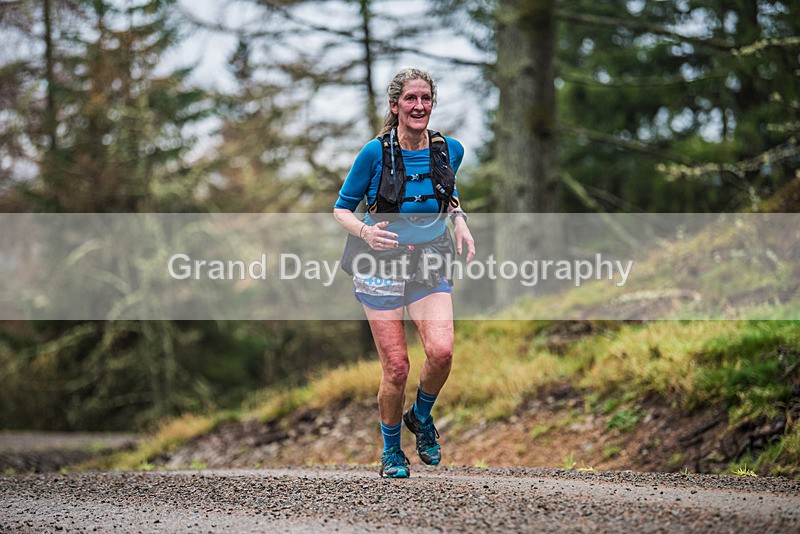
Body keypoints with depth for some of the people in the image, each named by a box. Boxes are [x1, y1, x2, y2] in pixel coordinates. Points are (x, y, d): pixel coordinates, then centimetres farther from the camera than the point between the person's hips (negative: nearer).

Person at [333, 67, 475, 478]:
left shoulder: (449, 150, 0)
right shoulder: (375, 153, -11)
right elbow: (342, 209, -2)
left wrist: (460, 223, 3)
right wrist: (364, 232, -22)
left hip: (431, 266, 3)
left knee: (441, 351, -20)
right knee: (396, 368, -6)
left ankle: (421, 416, 11)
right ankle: (391, 451, 19)